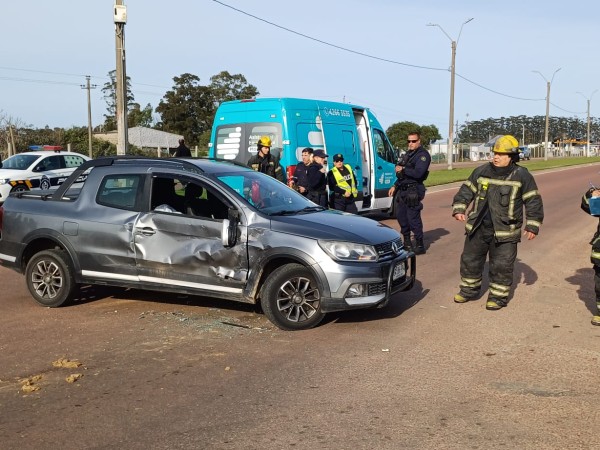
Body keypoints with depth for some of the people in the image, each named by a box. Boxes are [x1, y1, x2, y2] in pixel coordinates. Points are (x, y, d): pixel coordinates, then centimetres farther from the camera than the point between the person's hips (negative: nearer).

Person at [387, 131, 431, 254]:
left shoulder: (423, 155, -11)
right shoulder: (408, 154, 19)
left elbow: (418, 173, -25)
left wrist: (403, 169, -17)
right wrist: (395, 186, 20)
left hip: (413, 191, -10)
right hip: (402, 189, 10)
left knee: (413, 218, -8)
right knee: (400, 215, 14)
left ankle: (420, 246, 1)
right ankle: (407, 243, 27)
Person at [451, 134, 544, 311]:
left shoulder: (522, 176, -5)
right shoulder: (481, 171, 4)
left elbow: (533, 201, -2)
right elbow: (467, 190, 8)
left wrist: (532, 226, -6)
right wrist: (459, 208, -7)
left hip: (504, 231, -4)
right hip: (478, 228, 4)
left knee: (501, 265, 1)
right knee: (470, 259, 13)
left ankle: (498, 296, 17)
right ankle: (469, 289, 30)